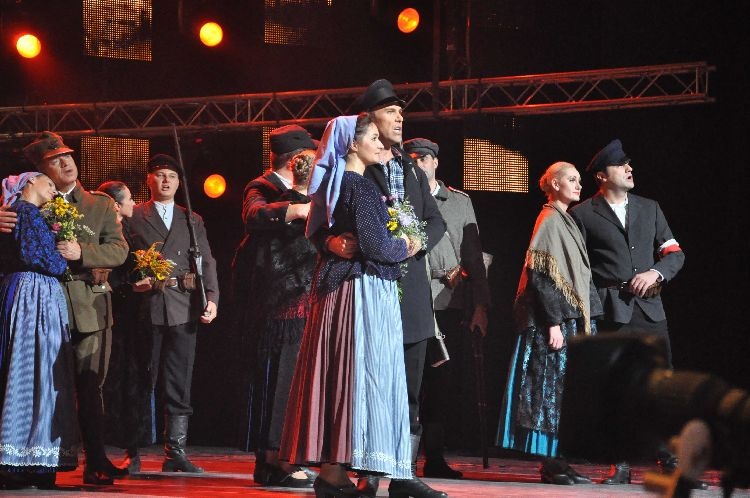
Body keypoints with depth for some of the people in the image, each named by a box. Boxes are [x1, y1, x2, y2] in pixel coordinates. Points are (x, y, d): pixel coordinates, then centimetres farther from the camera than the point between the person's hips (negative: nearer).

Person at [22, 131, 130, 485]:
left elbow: (118, 251, 1)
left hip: (89, 306, 0)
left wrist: (81, 253, -14)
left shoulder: (100, 205, 11)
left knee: (90, 388, -2)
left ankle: (96, 462, -1)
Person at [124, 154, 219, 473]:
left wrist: (211, 297, -4)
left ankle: (175, 452, 2)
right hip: (146, 309, -2)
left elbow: (206, 263, 10)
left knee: (179, 384, 0)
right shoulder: (133, 217, 10)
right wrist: (132, 282, -12)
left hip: (183, 310, 2)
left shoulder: (192, 221, 18)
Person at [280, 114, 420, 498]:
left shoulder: (334, 184, 14)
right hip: (364, 288, -9)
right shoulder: (360, 186, -14)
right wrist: (404, 248, -3)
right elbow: (373, 243, -19)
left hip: (335, 288, 9)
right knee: (358, 375, -8)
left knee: (336, 375, 9)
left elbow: (325, 235, 22)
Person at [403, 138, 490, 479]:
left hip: (451, 305, 3)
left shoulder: (460, 202, 15)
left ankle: (435, 458, 7)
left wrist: (480, 304, 6)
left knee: (447, 383, 1)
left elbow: (474, 255, 14)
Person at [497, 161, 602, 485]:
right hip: (555, 321, -9)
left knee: (562, 393, 7)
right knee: (552, 389, -8)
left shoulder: (565, 221, 18)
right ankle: (551, 466, -8)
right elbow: (541, 276, -16)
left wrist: (586, 321, 18)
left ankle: (554, 462, 8)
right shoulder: (549, 221, -9)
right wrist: (553, 322, -21)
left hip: (571, 319, 9)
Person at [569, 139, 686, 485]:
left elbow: (675, 254, 14)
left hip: (650, 310, 3)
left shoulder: (649, 209, 16)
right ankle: (621, 466, 2)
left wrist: (656, 273, -6)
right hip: (611, 312, -3)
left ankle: (671, 460, 9)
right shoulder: (583, 215, 4)